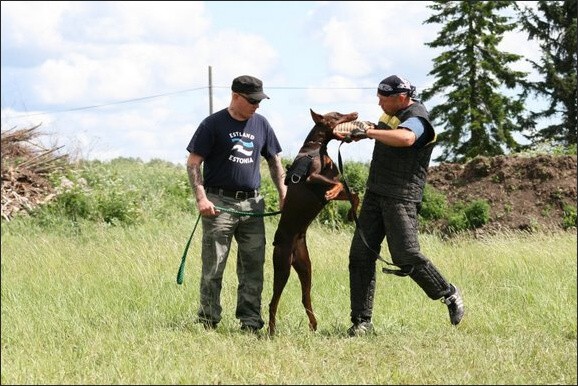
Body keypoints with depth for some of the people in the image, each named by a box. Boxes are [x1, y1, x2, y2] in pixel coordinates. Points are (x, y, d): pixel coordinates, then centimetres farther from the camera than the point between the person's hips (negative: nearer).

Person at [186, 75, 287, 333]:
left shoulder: (261, 124, 12)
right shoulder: (213, 124, -4)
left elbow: (274, 161, 21)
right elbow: (193, 163, -5)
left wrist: (283, 193, 9)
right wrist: (201, 198, -15)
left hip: (252, 203, 5)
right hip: (219, 204, -5)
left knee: (253, 266, 4)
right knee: (213, 267, -3)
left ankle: (250, 322, 10)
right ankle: (208, 322, 2)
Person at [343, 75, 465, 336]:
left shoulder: (416, 118, -15)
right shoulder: (392, 113, 14)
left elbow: (405, 138, -39)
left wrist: (370, 132, -32)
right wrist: (365, 131, 18)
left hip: (401, 198, -8)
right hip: (375, 194, 9)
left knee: (406, 257, -13)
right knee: (360, 255, 0)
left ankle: (449, 295, 11)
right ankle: (361, 321, 3)